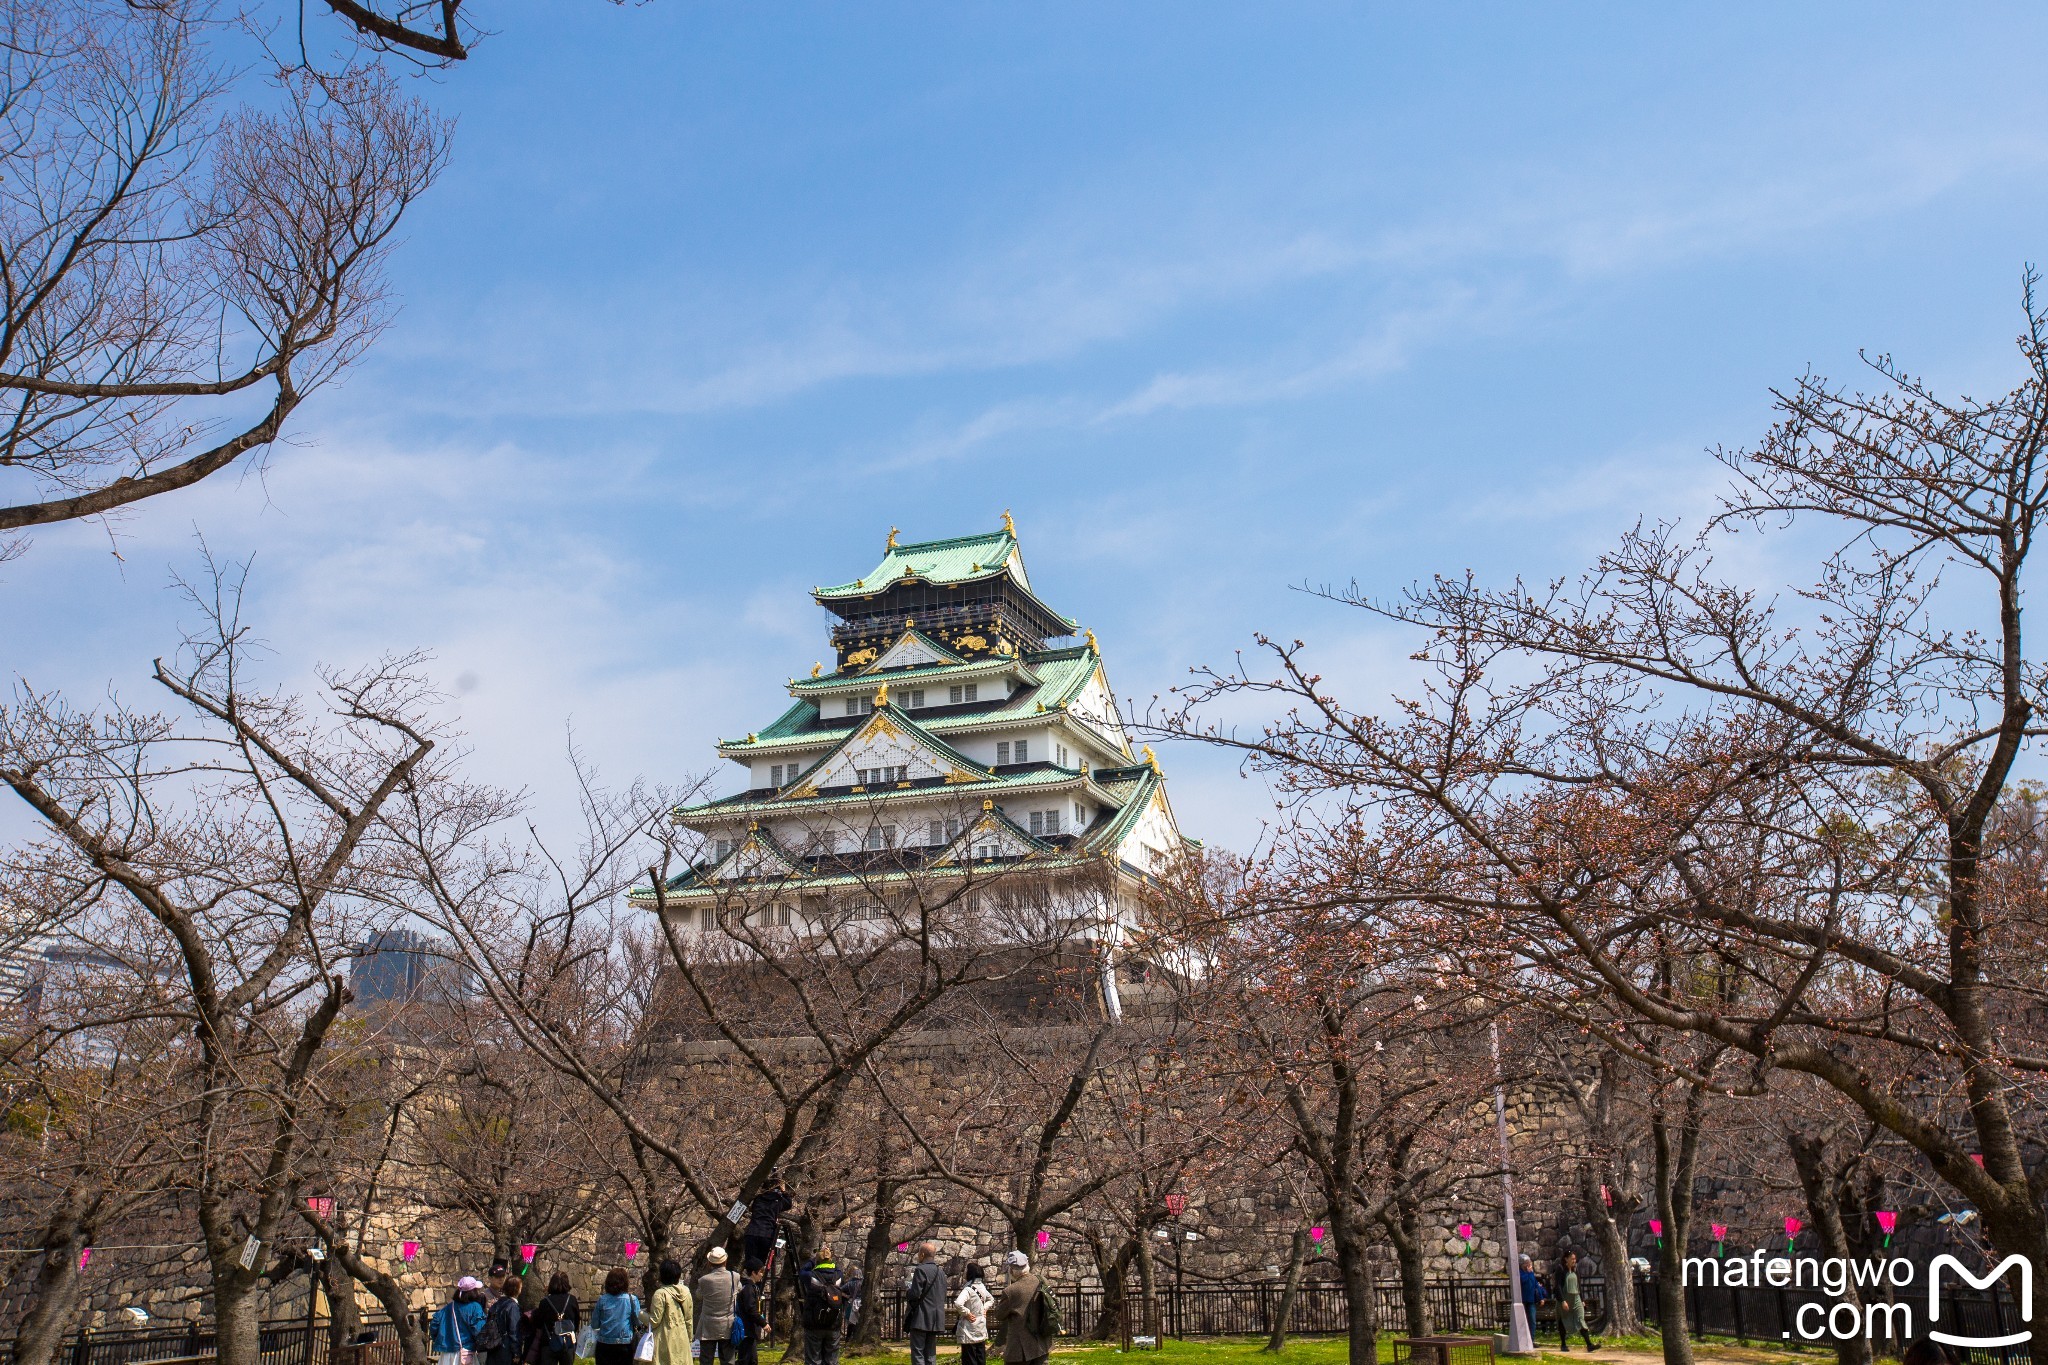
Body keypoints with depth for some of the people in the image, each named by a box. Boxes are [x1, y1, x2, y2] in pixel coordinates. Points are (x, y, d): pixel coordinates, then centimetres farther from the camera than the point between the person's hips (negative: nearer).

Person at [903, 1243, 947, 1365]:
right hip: (935, 1321, 8)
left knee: (918, 1355, -5)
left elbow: (915, 1294, -18)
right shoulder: (941, 1272, 13)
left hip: (920, 1319, -8)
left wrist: (907, 1289, 2)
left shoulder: (921, 1270, -12)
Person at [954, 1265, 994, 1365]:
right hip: (981, 1330, 7)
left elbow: (958, 1303, -35)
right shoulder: (982, 1288, 5)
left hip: (969, 1332, -7)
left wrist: (966, 1313, -20)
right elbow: (991, 1299, 25)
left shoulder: (968, 1290, -18)